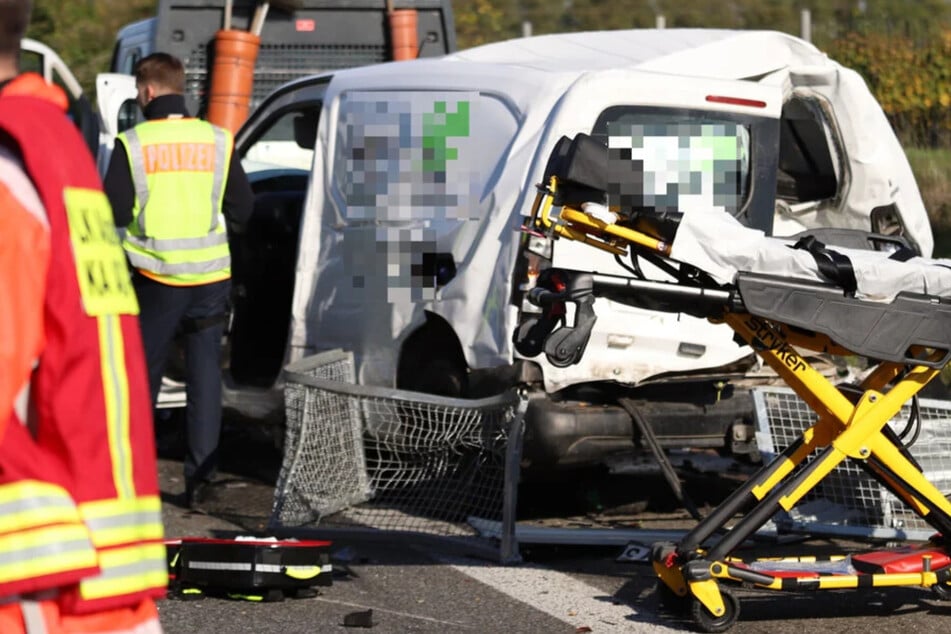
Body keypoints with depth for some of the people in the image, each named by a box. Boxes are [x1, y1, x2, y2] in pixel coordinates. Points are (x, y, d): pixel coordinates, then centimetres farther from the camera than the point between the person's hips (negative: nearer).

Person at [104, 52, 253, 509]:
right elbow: (242, 209, 4)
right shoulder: (217, 141, 0)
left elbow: (113, 212, -10)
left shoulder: (133, 144, -8)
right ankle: (200, 478, 4)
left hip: (155, 277, -2)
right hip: (210, 275, 2)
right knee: (205, 376, 7)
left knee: (141, 375, 10)